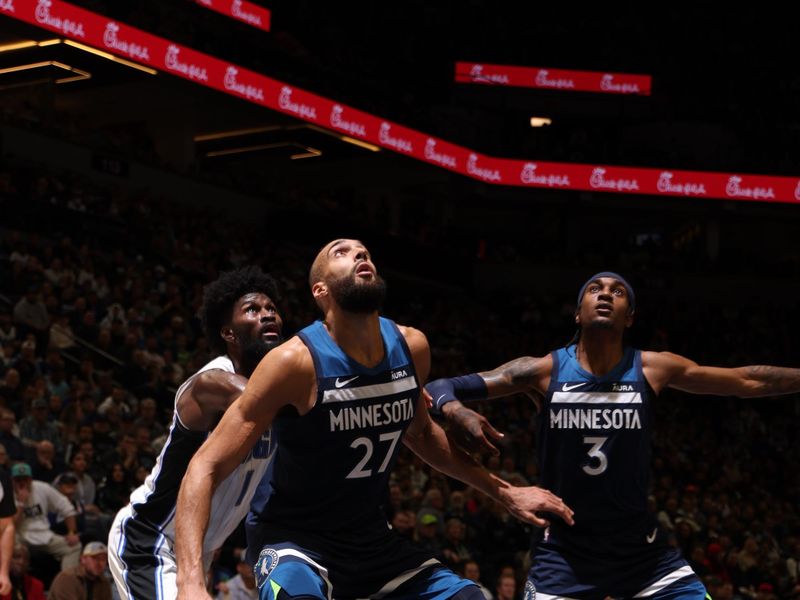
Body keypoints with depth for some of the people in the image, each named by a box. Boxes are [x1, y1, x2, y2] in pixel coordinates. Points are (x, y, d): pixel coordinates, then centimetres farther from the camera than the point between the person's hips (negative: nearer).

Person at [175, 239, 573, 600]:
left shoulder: (411, 348, -3)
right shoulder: (297, 361, -22)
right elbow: (207, 466, -22)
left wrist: (503, 492, 19)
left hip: (373, 539, 7)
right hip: (297, 541, -7)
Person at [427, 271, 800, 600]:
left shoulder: (653, 369, -2)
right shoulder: (543, 371, -6)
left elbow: (748, 381, 5)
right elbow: (439, 388, -8)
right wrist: (455, 410, -30)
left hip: (641, 548, 2)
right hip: (563, 550, -2)